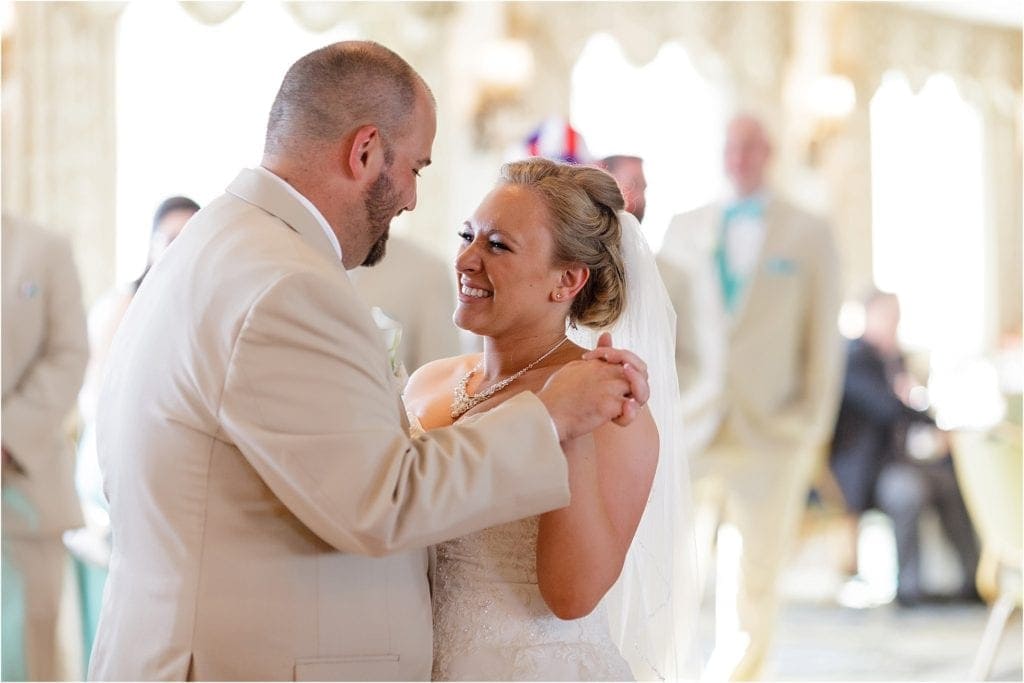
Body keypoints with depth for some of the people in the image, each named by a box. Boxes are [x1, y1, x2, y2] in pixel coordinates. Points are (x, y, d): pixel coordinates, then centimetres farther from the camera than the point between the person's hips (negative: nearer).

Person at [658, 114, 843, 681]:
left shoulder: (808, 236, 6)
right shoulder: (684, 230, 12)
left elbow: (824, 341, 4)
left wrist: (816, 434, -1)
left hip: (770, 435, -1)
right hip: (688, 428, 1)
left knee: (753, 582, 4)